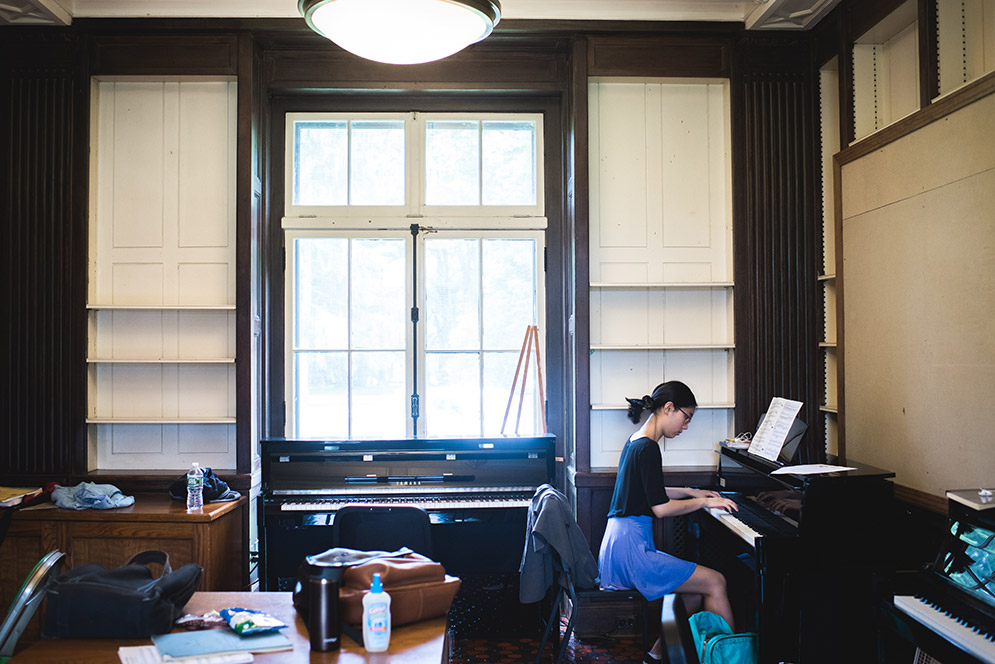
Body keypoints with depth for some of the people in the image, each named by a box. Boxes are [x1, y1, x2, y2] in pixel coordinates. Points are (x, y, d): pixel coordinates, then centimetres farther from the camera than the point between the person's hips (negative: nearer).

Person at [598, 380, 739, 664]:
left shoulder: (635, 441, 15)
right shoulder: (648, 448, -15)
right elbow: (660, 508, -17)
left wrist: (690, 492, 28)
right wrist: (704, 502, -4)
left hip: (618, 547, 10)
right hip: (628, 548, -10)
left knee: (697, 590, 12)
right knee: (716, 582, -8)